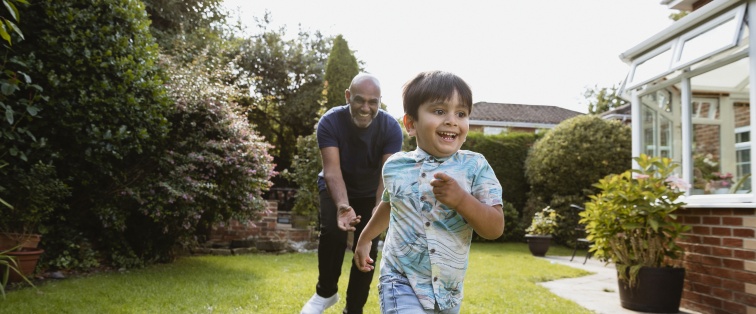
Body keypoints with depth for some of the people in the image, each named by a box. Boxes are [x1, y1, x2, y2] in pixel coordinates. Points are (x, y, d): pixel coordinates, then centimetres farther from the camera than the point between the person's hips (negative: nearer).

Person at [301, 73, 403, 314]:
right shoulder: (330, 122, -28)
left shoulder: (391, 128, -26)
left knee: (368, 247, -8)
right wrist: (342, 205, -54)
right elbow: (332, 169, -36)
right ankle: (326, 292, 2)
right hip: (336, 189, -1)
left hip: (370, 193, 1)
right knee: (332, 232, -24)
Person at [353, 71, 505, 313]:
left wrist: (462, 200, -29)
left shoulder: (475, 166, -9)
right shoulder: (395, 166, -3)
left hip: (449, 290, 1)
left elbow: (495, 229, -13)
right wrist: (365, 238, 30)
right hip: (402, 282, -1)